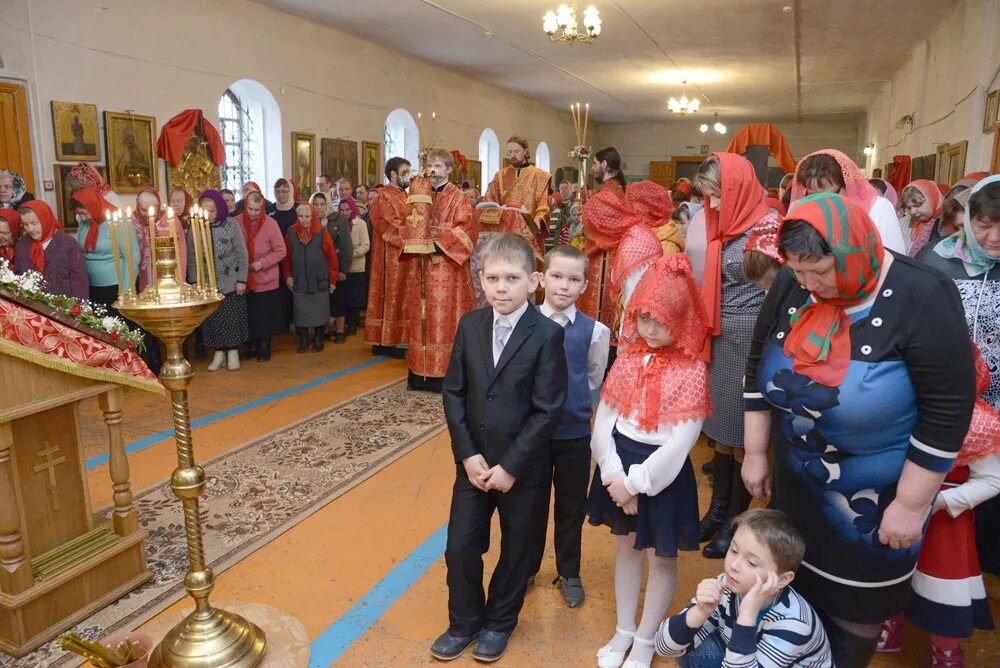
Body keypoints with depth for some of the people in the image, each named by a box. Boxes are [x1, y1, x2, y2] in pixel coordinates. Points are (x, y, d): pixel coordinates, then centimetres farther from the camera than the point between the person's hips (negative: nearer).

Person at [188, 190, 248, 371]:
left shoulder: (231, 224, -5)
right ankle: (218, 353, 19)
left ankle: (233, 352, 17)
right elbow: (191, 257, 5)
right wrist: (193, 282, 2)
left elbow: (242, 254, -3)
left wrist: (241, 279, -6)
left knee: (232, 318, 3)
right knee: (212, 320, 6)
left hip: (230, 282, -2)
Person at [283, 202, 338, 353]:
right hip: (299, 282, 1)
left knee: (319, 313, 8)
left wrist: (332, 280, -3)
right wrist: (288, 275, 2)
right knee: (301, 313, 5)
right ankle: (303, 341, 18)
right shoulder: (291, 233, 0)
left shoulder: (322, 233, -6)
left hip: (319, 281, -1)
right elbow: (286, 257, 8)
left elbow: (332, 257, -4)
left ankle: (318, 340, 23)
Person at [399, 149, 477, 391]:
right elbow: (410, 227, 12)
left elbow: (466, 228, -11)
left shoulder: (458, 197, 0)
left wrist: (440, 244, -18)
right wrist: (414, 245, -7)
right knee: (422, 316, 6)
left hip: (446, 266, -5)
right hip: (420, 265, 5)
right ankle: (421, 371, 12)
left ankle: (444, 372, 2)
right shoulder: (420, 194, 15)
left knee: (443, 317, -4)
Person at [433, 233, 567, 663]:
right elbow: (453, 393, 0)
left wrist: (511, 467, -16)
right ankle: (464, 622, 37)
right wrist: (467, 455, -8)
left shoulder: (548, 335, -16)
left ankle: (499, 623, 40)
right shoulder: (469, 326, -3)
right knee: (460, 547, 12)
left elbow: (548, 410, -16)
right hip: (473, 463, 3)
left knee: (517, 550, 16)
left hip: (524, 469, -3)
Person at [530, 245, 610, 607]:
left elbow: (594, 379, 6)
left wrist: (570, 402, 5)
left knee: (571, 506, 15)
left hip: (575, 432, 0)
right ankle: (527, 568, 38)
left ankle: (569, 573, 36)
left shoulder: (594, 331, -9)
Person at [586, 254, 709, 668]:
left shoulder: (692, 371, -15)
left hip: (663, 473, -4)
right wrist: (615, 475, -13)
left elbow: (680, 443, -18)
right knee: (627, 548, 20)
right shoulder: (628, 358, -2)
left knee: (661, 557, 13)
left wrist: (635, 482, -16)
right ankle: (623, 631, 39)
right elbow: (604, 420, -3)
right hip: (619, 466, 4)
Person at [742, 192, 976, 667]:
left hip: (876, 499, -4)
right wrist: (755, 453, 4)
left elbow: (947, 411, -20)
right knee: (793, 592, 23)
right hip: (797, 485, 4)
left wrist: (911, 504, -16)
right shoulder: (792, 285, -10)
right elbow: (759, 365, 1)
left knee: (854, 611, 17)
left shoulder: (921, 297, -24)